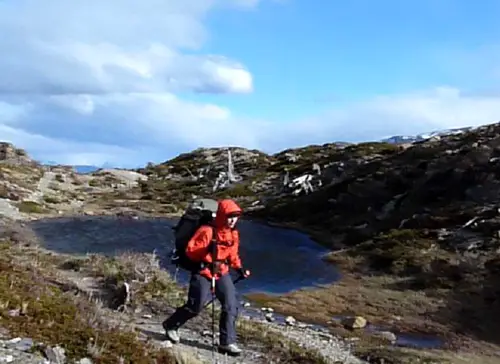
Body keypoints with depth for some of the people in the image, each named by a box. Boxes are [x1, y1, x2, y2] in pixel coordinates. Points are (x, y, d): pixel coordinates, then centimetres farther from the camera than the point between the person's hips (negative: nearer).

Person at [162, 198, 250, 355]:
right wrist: (207, 249, -35)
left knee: (231, 306, -3)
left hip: (222, 273, 7)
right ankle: (171, 326, 22)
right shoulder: (207, 231, -20)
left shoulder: (234, 233, 4)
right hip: (203, 272, -6)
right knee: (196, 305, -5)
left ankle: (227, 342, 6)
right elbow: (190, 251, -20)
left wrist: (239, 267, 5)